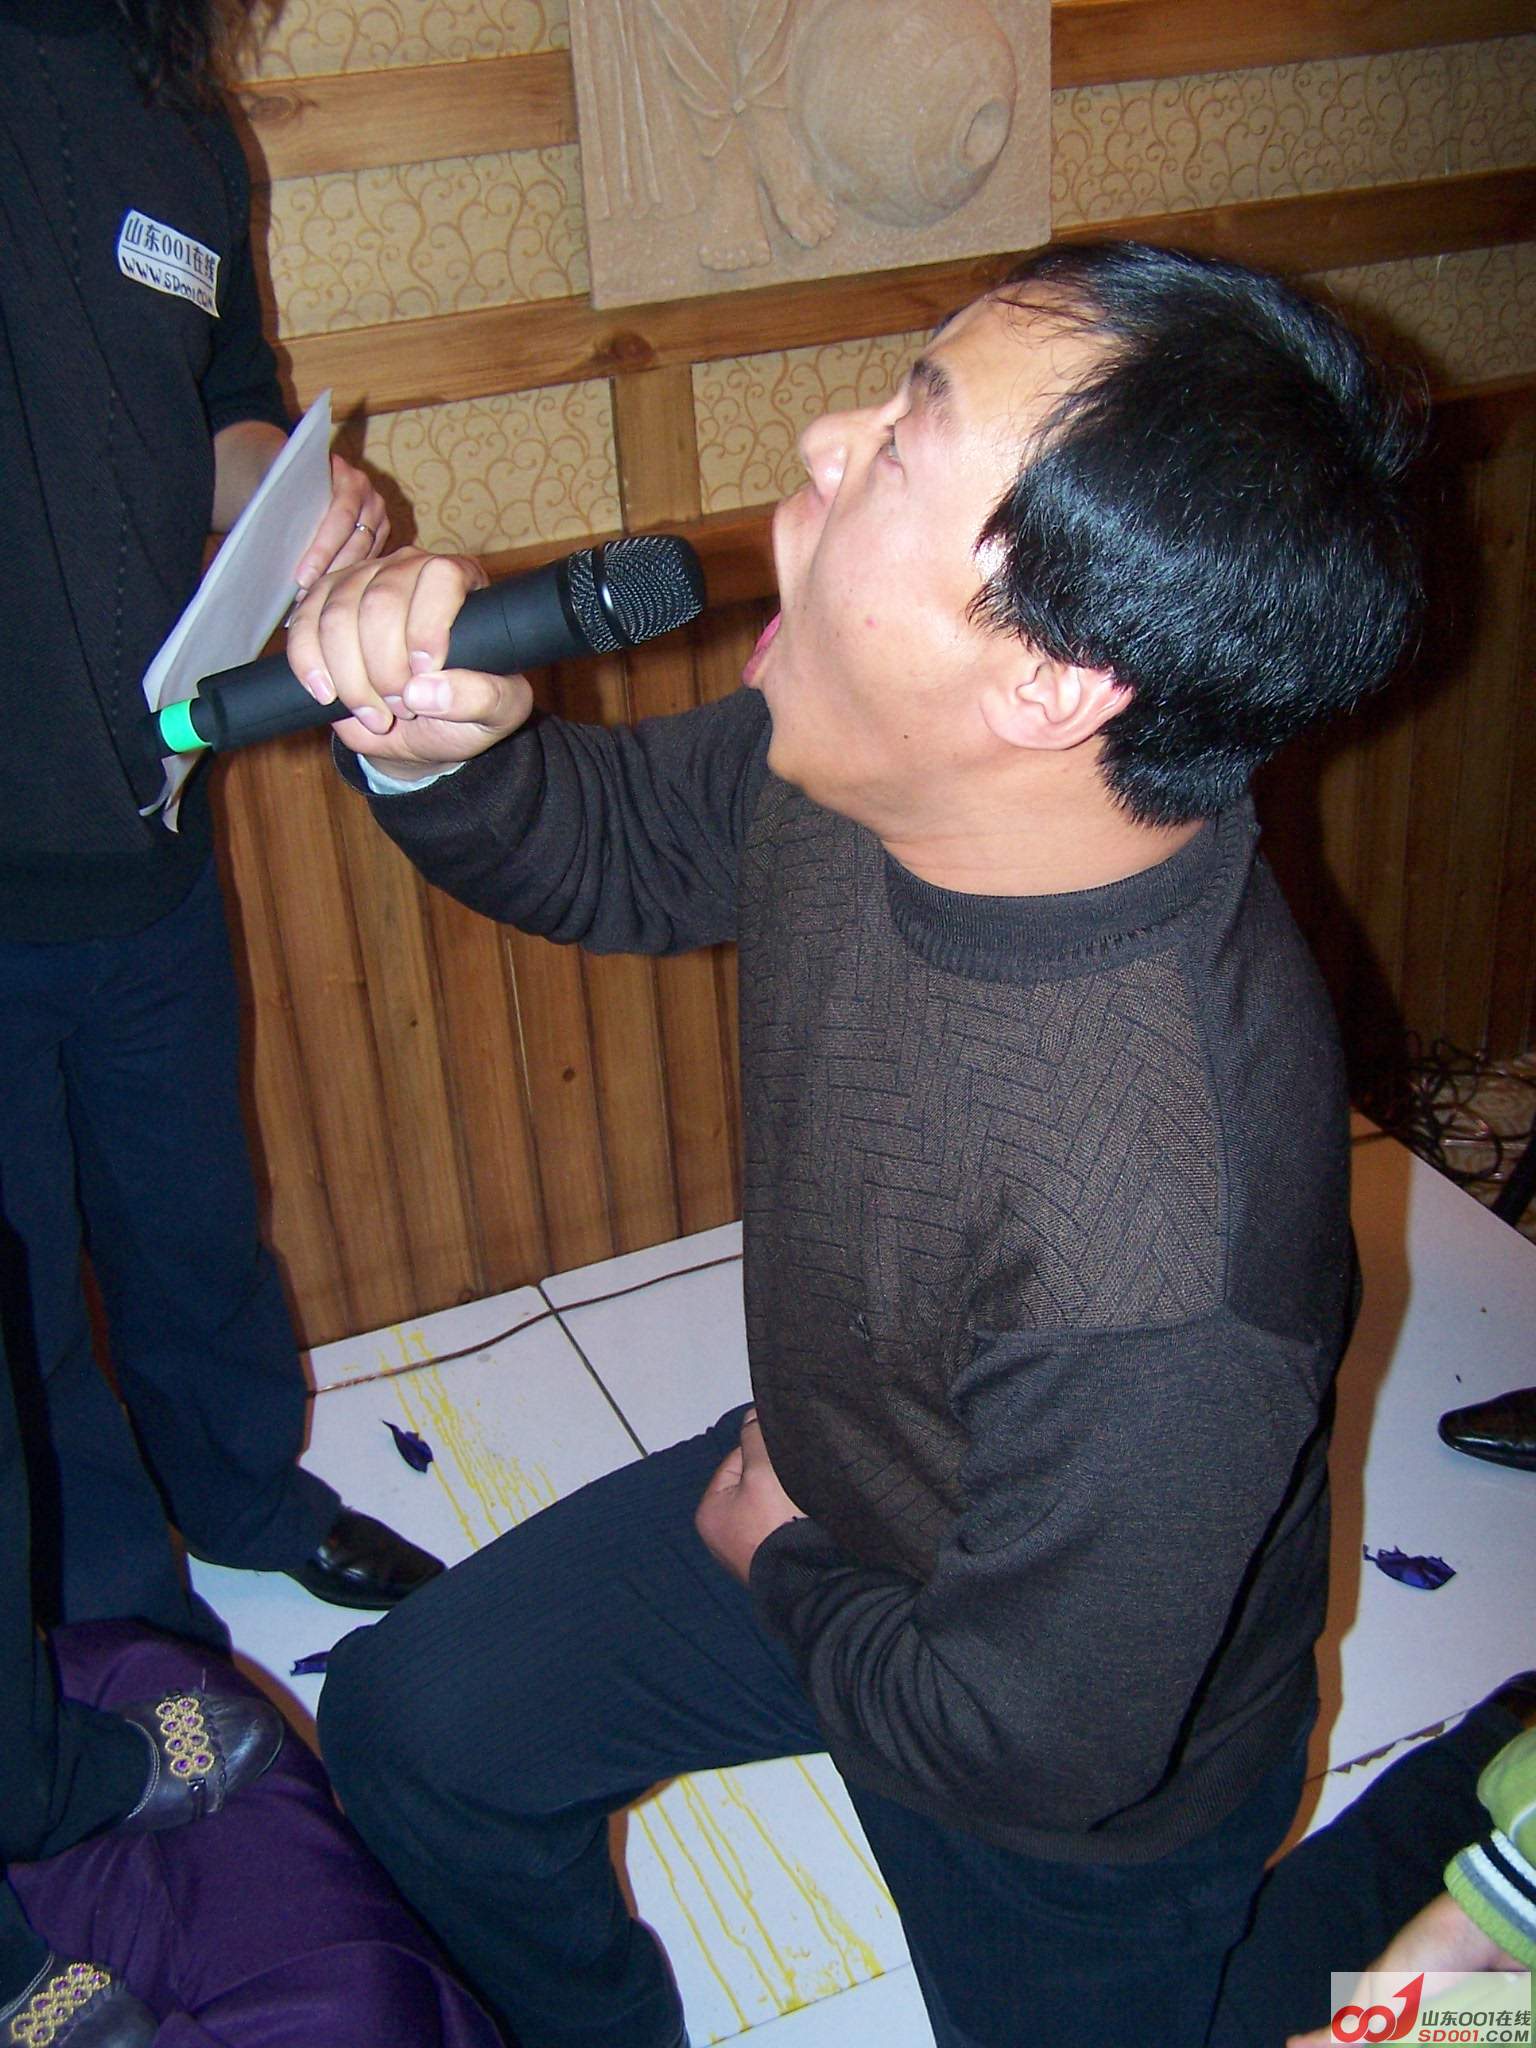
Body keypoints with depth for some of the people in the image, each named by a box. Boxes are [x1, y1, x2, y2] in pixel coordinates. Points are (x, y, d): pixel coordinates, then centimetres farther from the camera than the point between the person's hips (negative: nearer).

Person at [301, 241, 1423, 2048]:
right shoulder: (855, 764, -22)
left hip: (1074, 1771, -6)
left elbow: (1035, 1743, -30)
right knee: (407, 1724, 18)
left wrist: (785, 1569, -10)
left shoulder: (1150, 1245, -45)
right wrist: (432, 744, -24)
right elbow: (615, 843, -1)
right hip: (822, 1492, 7)